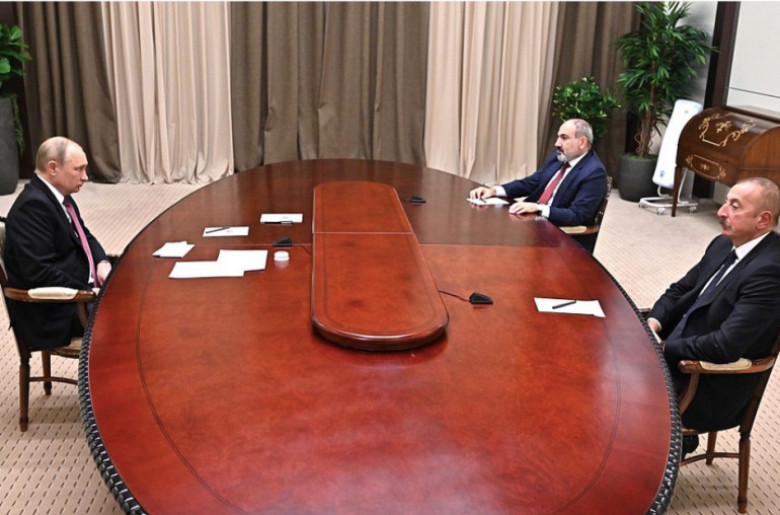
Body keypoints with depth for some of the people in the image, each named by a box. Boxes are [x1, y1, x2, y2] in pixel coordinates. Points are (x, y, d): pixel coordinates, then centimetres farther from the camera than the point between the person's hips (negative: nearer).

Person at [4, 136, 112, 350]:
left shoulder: (59, 195, 7)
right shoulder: (33, 205, -21)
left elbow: (84, 236, 20)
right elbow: (41, 274, -26)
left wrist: (102, 263, -1)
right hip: (53, 311, -9)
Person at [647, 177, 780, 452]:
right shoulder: (724, 244, 4)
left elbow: (725, 346, -29)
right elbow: (680, 289, 13)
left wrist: (664, 347, -19)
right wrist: (653, 322, -6)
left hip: (711, 387, -8)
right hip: (679, 355, 8)